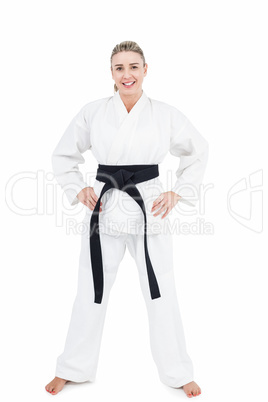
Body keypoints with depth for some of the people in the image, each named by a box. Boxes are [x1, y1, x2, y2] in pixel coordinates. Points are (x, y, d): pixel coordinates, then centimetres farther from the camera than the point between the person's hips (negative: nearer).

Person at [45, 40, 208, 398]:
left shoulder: (166, 114, 0)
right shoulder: (93, 112, 1)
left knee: (162, 294, 6)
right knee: (91, 292, 11)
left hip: (150, 210, 0)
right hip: (105, 208, 1)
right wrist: (77, 190, 1)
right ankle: (73, 368, 32)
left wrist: (179, 192, 5)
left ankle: (178, 373, 27)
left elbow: (198, 151, 13)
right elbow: (64, 155, 13)